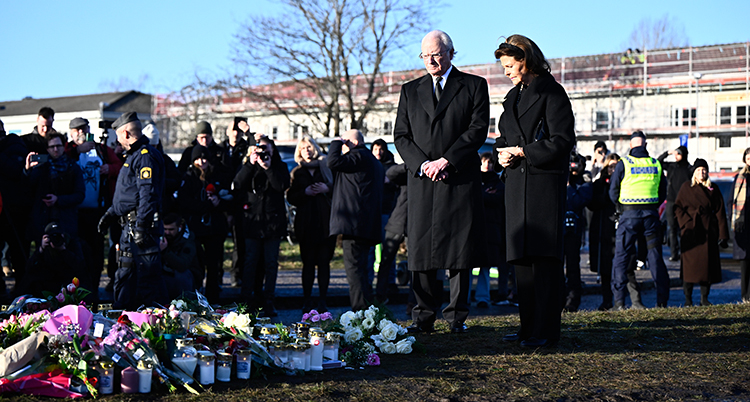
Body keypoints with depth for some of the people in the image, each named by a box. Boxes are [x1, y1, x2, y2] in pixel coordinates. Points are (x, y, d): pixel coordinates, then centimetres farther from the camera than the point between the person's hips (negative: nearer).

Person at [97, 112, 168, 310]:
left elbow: (148, 194, -22)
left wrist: (141, 226, -26)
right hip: (130, 227, 11)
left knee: (148, 275, -9)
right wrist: (111, 213, 28)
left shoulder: (146, 156, -14)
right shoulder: (133, 156, 20)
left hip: (142, 226, -11)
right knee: (125, 276, 16)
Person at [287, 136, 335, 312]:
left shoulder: (326, 168, 11)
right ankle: (307, 302, 3)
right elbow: (290, 197, 6)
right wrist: (305, 192, -9)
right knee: (308, 262, -1)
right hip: (306, 223, 0)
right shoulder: (297, 172, 14)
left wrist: (327, 189, -10)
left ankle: (322, 301, 1)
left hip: (326, 222, 0)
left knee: (324, 261, -3)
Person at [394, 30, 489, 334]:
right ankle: (424, 317, 5)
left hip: (460, 179, -2)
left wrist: (445, 161, -11)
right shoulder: (410, 90, 16)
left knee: (460, 250, -2)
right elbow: (401, 136, 10)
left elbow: (478, 130, -3)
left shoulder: (474, 86, 7)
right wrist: (422, 164, -7)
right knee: (421, 249, -1)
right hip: (422, 181, 3)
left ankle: (457, 316, 6)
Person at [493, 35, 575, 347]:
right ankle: (528, 326, 14)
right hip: (517, 185, 8)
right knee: (522, 258, 8)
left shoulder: (551, 93, -6)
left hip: (545, 183, -8)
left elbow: (562, 141, -12)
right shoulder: (513, 96, 19)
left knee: (544, 258, -7)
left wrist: (522, 151, -12)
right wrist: (502, 154, 3)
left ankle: (546, 330, -4)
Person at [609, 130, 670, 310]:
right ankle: (662, 299, 11)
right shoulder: (656, 164, 7)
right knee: (655, 256, 9)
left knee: (621, 256, 1)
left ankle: (619, 301, -6)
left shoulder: (623, 163, -3)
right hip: (651, 214, 3)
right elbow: (663, 194, 12)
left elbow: (613, 192, 0)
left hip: (630, 214, -3)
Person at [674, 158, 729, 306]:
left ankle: (704, 298, 9)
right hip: (691, 231, -2)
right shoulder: (686, 188, 5)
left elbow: (720, 212, 5)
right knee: (690, 262, -5)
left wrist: (722, 235, -1)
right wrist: (687, 222, -11)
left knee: (708, 263, 1)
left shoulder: (713, 189, 8)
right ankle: (688, 298, 1)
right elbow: (677, 207, 4)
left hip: (708, 231, 2)